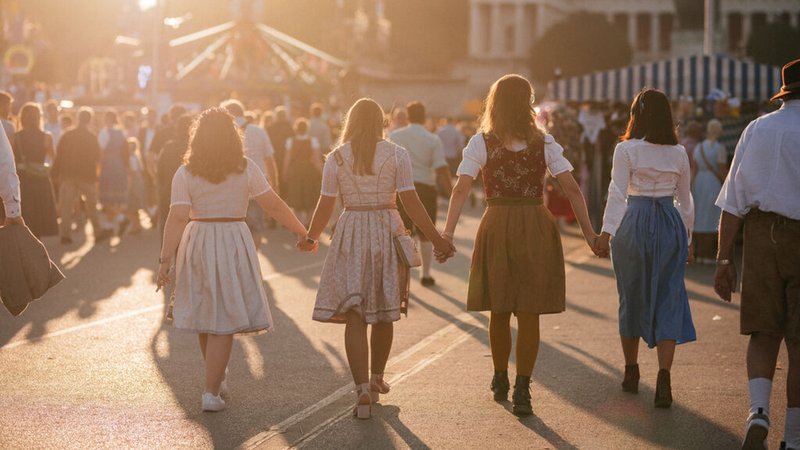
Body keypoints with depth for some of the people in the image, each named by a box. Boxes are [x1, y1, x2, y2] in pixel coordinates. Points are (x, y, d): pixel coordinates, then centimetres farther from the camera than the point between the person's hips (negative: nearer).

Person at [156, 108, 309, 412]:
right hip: (234, 244, -2)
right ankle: (211, 392, -3)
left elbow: (177, 219, -10)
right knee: (224, 320, 1)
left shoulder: (185, 174, -3)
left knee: (205, 316, 17)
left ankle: (217, 379, 33)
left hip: (197, 245, 2)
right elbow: (274, 206, 0)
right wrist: (302, 232, 10)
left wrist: (165, 259, -10)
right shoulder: (246, 168, -3)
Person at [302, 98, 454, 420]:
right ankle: (376, 378, 32)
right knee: (384, 311, 17)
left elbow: (325, 205, 2)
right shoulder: (396, 154, -3)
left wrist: (311, 237, 19)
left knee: (354, 314, -2)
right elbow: (411, 202, -7)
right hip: (388, 231, 1)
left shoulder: (336, 158, 0)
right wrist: (437, 240, -1)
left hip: (351, 234, -1)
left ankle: (362, 388, -14)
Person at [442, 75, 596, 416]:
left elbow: (461, 188, -11)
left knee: (499, 312, 15)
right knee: (529, 314, 3)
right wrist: (589, 232, 0)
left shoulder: (481, 142, -1)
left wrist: (448, 230, -14)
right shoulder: (544, 142, 1)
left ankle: (500, 381, 30)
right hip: (537, 228, 0)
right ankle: (522, 390, -4)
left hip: (497, 226, 0)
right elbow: (572, 189, -3)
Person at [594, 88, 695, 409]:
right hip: (671, 226, 2)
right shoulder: (679, 153, 6)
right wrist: (686, 238, 21)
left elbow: (618, 194, -11)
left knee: (632, 299, 13)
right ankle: (664, 376, -14)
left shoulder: (626, 150, -5)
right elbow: (686, 201, 12)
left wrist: (607, 232, -13)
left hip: (634, 225, -2)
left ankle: (631, 373, 25)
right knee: (668, 301, 1)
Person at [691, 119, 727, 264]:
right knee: (711, 219, -3)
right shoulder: (720, 148, -9)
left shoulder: (698, 148, 8)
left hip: (699, 182, 6)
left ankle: (699, 254, 11)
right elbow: (722, 170, -11)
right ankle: (708, 255, -4)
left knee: (699, 219, 9)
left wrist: (692, 188, 10)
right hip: (714, 183, -6)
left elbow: (694, 170, 7)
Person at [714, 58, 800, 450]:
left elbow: (733, 203, 5)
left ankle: (758, 411, -11)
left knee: (763, 334, 12)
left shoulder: (757, 130, 6)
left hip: (762, 237, 3)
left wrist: (724, 259, 8)